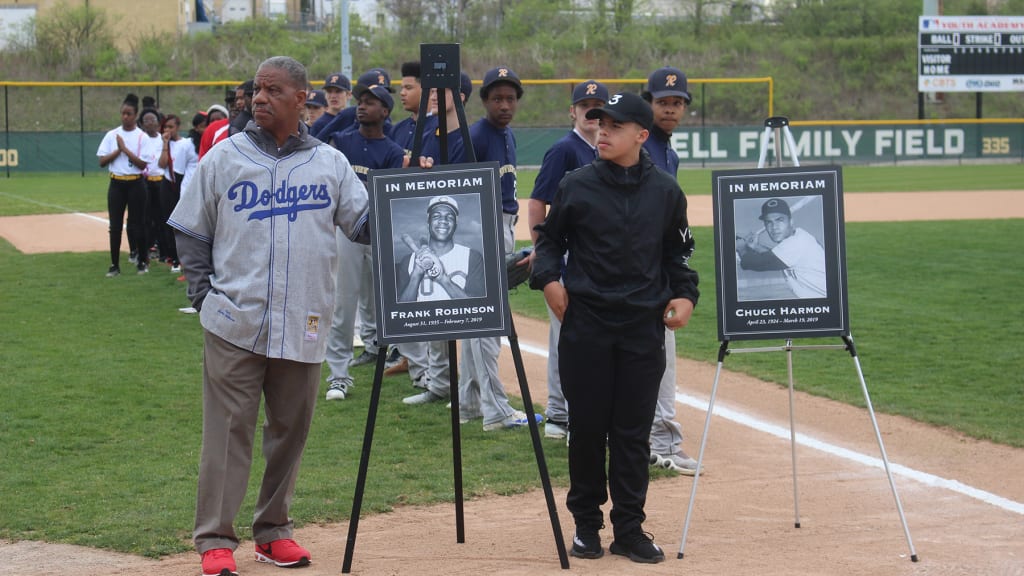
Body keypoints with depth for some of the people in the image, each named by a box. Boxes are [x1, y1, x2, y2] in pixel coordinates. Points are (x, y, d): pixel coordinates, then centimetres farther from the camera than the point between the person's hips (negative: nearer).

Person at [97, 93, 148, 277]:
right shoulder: (111, 135, 6)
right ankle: (114, 265, 6)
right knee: (115, 225, 1)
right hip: (116, 184, 2)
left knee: (137, 224, 3)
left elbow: (142, 164, -12)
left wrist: (125, 149, -14)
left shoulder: (142, 137, -2)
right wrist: (118, 150, -10)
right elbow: (102, 162, 0)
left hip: (136, 184, -2)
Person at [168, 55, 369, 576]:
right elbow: (190, 232, 10)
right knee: (228, 430, -4)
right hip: (235, 324, -2)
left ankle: (273, 530, 23)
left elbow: (366, 224, 6)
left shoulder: (330, 163, 7)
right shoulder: (223, 159, 4)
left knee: (290, 430, 10)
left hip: (303, 325, 2)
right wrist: (204, 294, 1)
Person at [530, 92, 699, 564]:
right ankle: (586, 524, 18)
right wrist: (548, 277, -8)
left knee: (634, 432, 4)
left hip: (644, 326, 1)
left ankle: (629, 528, 13)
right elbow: (550, 238, 9)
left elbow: (677, 251, 15)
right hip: (585, 322, -1)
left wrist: (684, 294, 1)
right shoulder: (576, 186, 0)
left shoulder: (665, 191, 4)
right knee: (587, 427, 4)